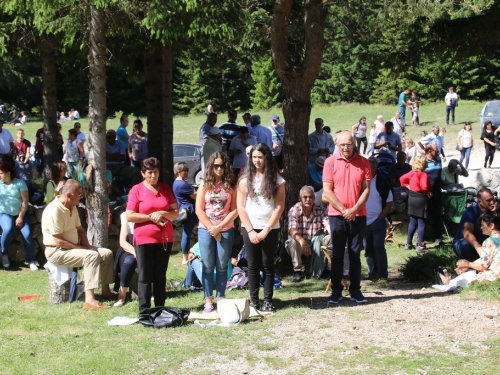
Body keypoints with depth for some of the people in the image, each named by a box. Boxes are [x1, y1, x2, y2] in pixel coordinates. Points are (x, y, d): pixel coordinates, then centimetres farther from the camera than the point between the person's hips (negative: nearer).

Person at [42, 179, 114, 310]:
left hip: (74, 248, 10)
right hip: (56, 251, -10)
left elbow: (80, 229, 19)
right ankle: (89, 300, -38)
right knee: (91, 255, -31)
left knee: (107, 253, 2)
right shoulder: (54, 210, -22)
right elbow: (59, 241, -24)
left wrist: (87, 245, 1)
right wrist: (82, 248, -18)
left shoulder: (72, 207, 9)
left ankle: (105, 290, 9)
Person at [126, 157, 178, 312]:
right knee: (145, 276, -1)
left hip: (165, 238, 4)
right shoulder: (137, 190, -2)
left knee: (160, 276, 9)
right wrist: (151, 217, -11)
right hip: (144, 239, -4)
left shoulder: (165, 189, 10)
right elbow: (129, 216, -7)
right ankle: (144, 310, 2)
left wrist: (161, 213, -11)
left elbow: (175, 212, 8)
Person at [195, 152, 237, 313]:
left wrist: (219, 227, -10)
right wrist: (211, 228, -6)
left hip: (226, 230, 0)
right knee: (208, 267, 2)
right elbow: (199, 209, 0)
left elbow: (234, 210, -3)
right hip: (206, 230, 0)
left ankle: (220, 299, 10)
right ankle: (208, 301, 6)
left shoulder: (231, 185, 1)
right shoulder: (205, 184, 2)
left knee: (222, 267, 4)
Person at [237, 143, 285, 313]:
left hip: (270, 229, -1)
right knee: (253, 265, 4)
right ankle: (253, 301, 8)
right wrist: (250, 230, -6)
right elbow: (240, 207, 2)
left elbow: (279, 207, -3)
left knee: (267, 265, 2)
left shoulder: (277, 180, 1)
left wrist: (266, 230, -9)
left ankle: (268, 301, 8)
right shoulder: (245, 179, 4)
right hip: (250, 228, 1)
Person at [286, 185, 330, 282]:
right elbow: (292, 230, -29)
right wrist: (302, 241, -50)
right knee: (294, 240, -35)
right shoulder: (294, 210, -13)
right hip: (298, 245, -3)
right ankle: (297, 271, -21)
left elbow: (328, 227, -17)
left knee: (330, 238, -22)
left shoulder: (320, 210, -4)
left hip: (315, 245, 3)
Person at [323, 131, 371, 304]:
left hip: (358, 215, 1)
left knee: (355, 254, 6)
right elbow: (327, 191, -5)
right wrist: (344, 210, -11)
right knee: (337, 254, 3)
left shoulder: (363, 162, 1)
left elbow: (366, 189, -1)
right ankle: (336, 290, 9)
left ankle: (355, 290, 13)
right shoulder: (330, 162, -2)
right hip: (337, 214, -1)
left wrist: (355, 209, -12)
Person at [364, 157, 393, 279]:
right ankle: (373, 273, 18)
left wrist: (380, 217, -7)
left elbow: (389, 202, -1)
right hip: (364, 221, 3)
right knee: (368, 248, 8)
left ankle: (382, 273, 0)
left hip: (378, 220, -3)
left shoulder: (382, 182, -4)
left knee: (378, 246, -10)